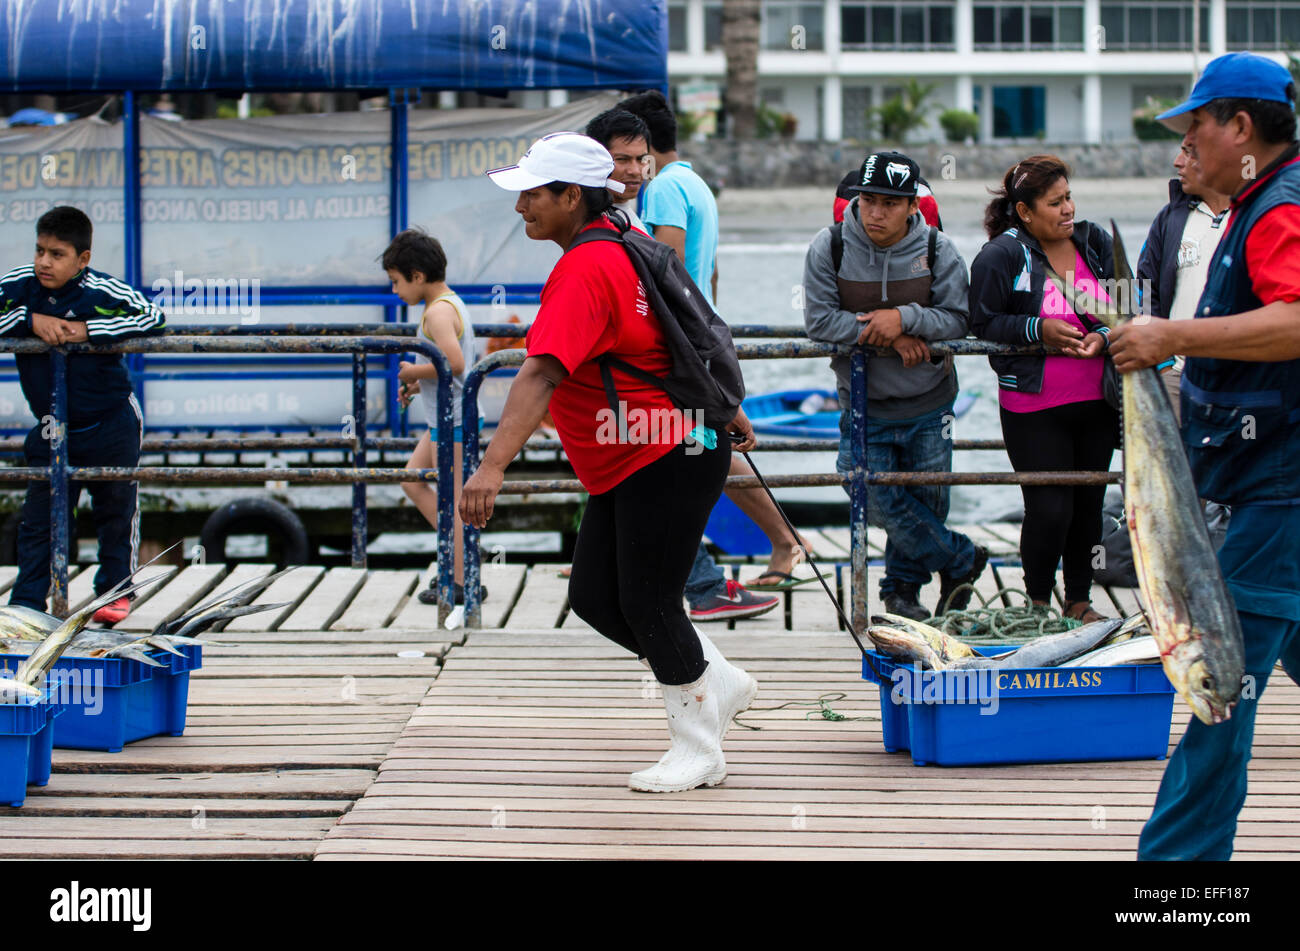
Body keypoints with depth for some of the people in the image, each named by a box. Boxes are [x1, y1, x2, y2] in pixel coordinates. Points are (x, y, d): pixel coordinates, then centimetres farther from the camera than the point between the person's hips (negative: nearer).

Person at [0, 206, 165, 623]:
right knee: (37, 518, 4)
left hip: (111, 425, -3)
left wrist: (88, 330, -28)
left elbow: (154, 318, -22)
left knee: (115, 511, 13)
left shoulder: (103, 291, -19)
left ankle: (115, 590, 31)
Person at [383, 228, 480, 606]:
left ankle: (463, 582, 1)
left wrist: (415, 372, -15)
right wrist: (418, 384, 11)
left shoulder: (437, 311, -18)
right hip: (442, 417, 11)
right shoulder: (451, 303, 14)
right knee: (413, 480, 17)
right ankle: (460, 554, 19)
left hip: (451, 418, -11)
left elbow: (454, 362, -30)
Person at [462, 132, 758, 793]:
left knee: (647, 607, 0)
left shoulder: (583, 272, -23)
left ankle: (699, 751, 16)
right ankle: (720, 683, 26)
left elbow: (542, 375, -35)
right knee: (594, 597, 11)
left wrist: (493, 466, -43)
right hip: (625, 465, 10)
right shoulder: (625, 243, 8)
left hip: (669, 459, -10)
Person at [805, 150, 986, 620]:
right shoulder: (829, 247, -9)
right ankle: (962, 559, 14)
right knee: (879, 501, -5)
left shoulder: (937, 250, -7)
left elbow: (958, 318, -9)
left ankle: (903, 585, 28)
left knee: (926, 499, 7)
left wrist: (905, 318, -27)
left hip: (928, 405, 0)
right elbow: (820, 319, -13)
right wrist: (889, 336, -20)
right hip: (863, 405, 0)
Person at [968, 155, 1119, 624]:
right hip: (1033, 409, -5)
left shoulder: (1096, 243, 6)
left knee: (1089, 502, 11)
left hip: (1096, 403, 5)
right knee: (1050, 510, -7)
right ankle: (1037, 602, 13)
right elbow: (982, 324, -8)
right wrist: (1037, 329, -19)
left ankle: (1079, 600, 26)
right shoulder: (1002, 255, -8)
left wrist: (1103, 336, -11)